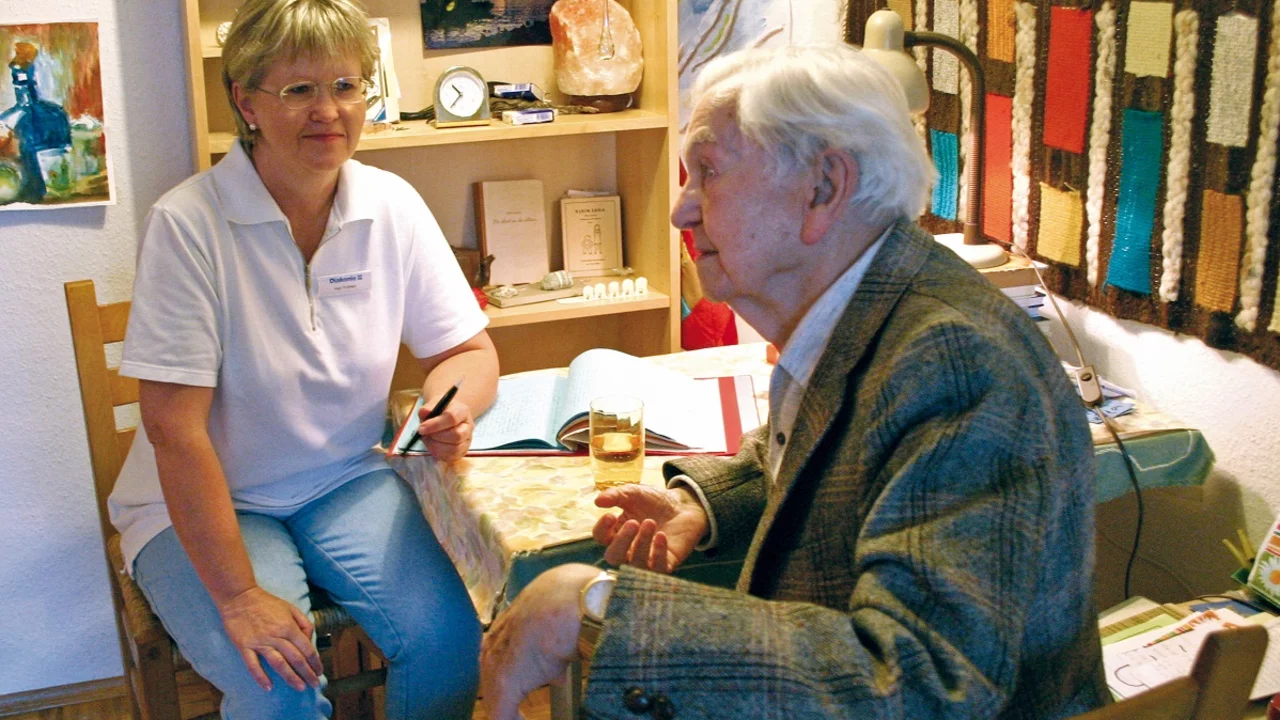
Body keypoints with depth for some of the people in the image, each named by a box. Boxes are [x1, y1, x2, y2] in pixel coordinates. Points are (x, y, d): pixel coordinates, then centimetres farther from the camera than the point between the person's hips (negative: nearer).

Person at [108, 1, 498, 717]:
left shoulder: (394, 206, -5)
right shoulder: (188, 223, -18)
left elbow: (469, 349, 3)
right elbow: (175, 429, -20)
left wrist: (454, 404, -22)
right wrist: (238, 596, -23)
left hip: (348, 482, 4)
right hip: (205, 502, -3)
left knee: (449, 642, -18)